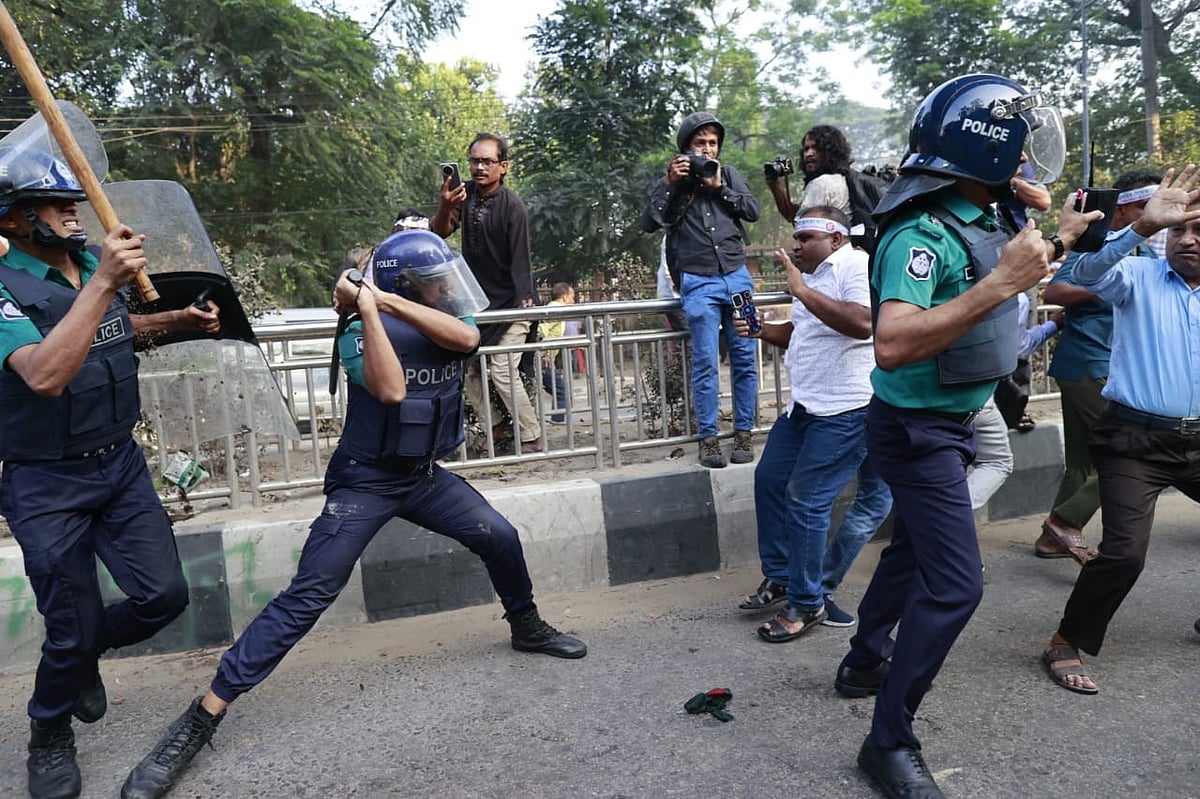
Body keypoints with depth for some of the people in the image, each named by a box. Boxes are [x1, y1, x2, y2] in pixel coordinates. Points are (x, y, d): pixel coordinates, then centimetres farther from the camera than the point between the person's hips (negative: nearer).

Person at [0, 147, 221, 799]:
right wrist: (102, 283, -38)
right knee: (75, 626, 3)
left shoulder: (96, 264, 1)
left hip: (122, 463, 5)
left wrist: (182, 320, 6)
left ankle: (82, 656, 34)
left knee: (163, 594, 2)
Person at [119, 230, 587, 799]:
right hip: (366, 480, -6)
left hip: (425, 476, 6)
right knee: (309, 595, -13)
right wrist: (368, 307, -35)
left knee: (500, 539, 6)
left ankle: (526, 627, 35)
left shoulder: (447, 325, 0)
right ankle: (203, 716, -7)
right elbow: (390, 390, -36)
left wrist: (389, 300, -30)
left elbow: (466, 336, -25)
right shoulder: (362, 333, -16)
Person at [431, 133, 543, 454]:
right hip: (476, 300, 6)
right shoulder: (466, 193, 0)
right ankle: (492, 428, 20)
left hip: (509, 302, -6)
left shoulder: (512, 207, -17)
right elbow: (439, 233, -9)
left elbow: (519, 260, -16)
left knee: (503, 371, -12)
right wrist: (444, 208, -31)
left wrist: (523, 305, -18)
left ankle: (531, 439, 1)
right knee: (468, 366, 5)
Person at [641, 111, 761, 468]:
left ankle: (745, 432, 12)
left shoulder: (728, 175, 15)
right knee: (705, 363, -4)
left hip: (738, 277, 3)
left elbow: (753, 211, 5)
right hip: (698, 284, -2)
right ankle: (708, 439, 3)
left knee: (744, 358, 3)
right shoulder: (672, 182, 9)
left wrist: (719, 188, -2)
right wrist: (670, 182, -9)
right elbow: (649, 223, -3)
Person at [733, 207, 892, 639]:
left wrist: (804, 292, -28)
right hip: (807, 405, 10)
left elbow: (862, 323, -30)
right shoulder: (814, 275, 16)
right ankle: (780, 577, 28)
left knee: (806, 500, -8)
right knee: (769, 478, 13)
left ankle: (808, 603, 8)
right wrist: (761, 331, 12)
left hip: (846, 409, -10)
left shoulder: (856, 266, -12)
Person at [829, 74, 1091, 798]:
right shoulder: (922, 234, -25)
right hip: (918, 429, -10)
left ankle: (866, 662, 40)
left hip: (951, 424, 10)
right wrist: (1001, 283, -37)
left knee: (913, 550, 21)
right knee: (955, 582, -11)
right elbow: (892, 347, -39)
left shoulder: (983, 219, 3)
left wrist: (1056, 244, 25)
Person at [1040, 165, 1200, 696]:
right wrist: (1143, 225, -37)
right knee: (1124, 551, -14)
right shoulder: (1138, 277, -3)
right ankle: (1066, 644, 2)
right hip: (1134, 439, -6)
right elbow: (1088, 273, -24)